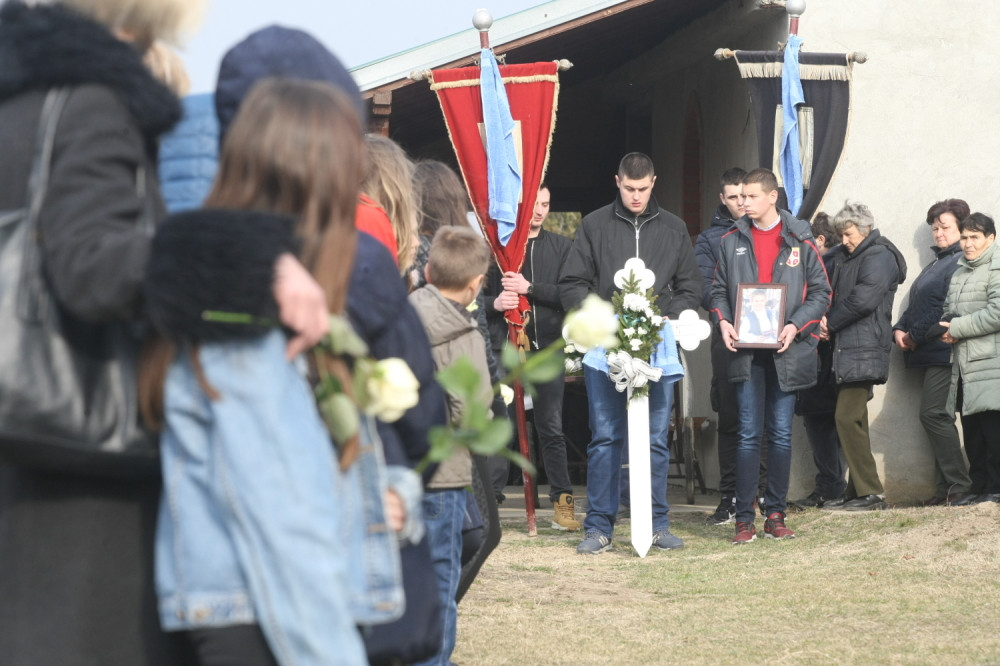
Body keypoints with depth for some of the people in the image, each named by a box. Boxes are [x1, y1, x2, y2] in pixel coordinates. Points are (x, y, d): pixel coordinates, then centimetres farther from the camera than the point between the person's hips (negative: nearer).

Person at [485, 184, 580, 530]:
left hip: (547, 348, 1)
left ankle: (562, 502, 7)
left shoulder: (561, 247, 8)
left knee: (552, 429, 3)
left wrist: (530, 288, -13)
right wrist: (494, 303, -14)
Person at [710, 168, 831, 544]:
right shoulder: (732, 241, 9)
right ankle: (744, 519, -2)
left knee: (781, 435, 5)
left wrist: (796, 326, -10)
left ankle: (776, 515, 12)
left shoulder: (800, 241, 3)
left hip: (787, 352, -1)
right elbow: (719, 290, 14)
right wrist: (723, 321, -6)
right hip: (746, 351, 1)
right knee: (749, 435, -3)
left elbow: (821, 291, 4)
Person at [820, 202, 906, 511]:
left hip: (864, 349, -10)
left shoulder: (878, 256, -9)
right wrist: (826, 320, 0)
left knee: (847, 418, -14)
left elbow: (864, 298, -19)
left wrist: (831, 322, -9)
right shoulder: (845, 258, 21)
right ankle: (857, 491, 15)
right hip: (847, 348, 10)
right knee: (852, 420, 11)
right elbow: (834, 293, 23)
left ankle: (870, 492, -12)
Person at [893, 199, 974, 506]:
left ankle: (959, 486, -12)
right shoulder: (934, 265, 22)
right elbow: (915, 305, 23)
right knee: (936, 417, 8)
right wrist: (900, 329, 5)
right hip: (925, 355, 10)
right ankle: (946, 489, 10)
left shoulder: (961, 263, -10)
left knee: (934, 415, -14)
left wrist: (916, 335, -14)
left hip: (944, 351, -10)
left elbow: (949, 310, -19)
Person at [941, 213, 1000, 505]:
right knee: (971, 431, 9)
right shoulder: (960, 272, 19)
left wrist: (957, 328, -11)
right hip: (964, 366, 8)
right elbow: (949, 311, 26)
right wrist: (948, 329, 2)